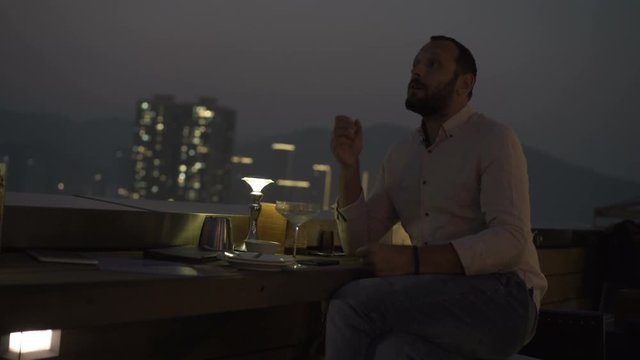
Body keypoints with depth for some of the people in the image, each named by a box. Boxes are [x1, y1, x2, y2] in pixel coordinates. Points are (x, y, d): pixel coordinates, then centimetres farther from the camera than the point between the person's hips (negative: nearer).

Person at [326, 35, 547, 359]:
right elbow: (357, 243, 12)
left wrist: (413, 260, -25)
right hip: (439, 299, 4)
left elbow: (510, 241, -17)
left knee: (351, 302, -24)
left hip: (501, 298, -4)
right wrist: (349, 166, -2)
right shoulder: (400, 155, 14)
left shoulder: (494, 140, -5)